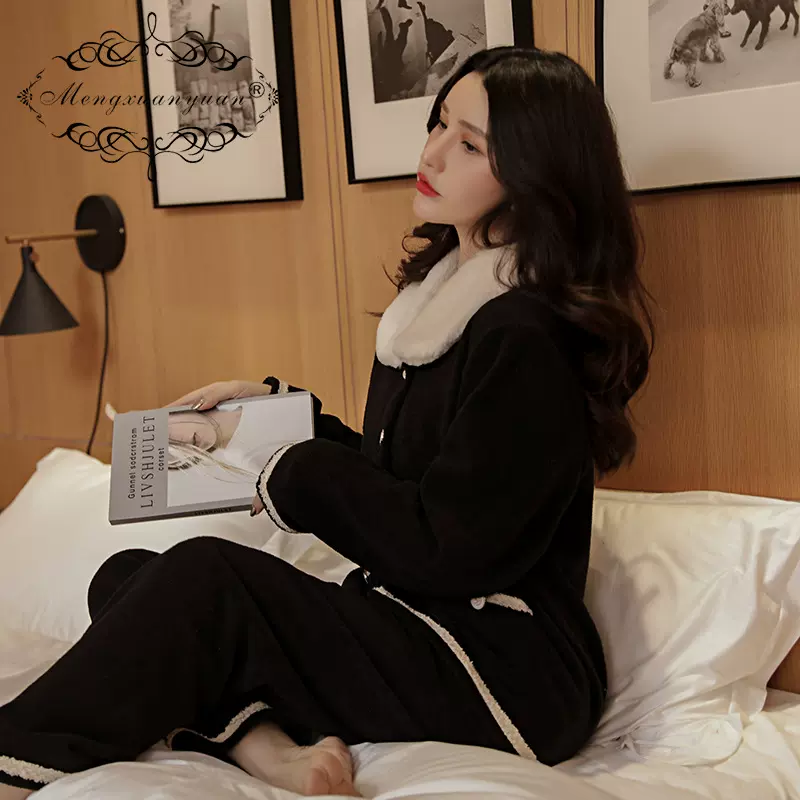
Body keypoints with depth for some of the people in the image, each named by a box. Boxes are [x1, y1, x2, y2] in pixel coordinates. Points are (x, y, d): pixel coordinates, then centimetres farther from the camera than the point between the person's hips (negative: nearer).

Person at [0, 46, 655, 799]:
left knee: (203, 577, -24)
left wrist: (294, 475, -10)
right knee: (125, 576, -4)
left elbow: (446, 547, -20)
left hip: (508, 675, -9)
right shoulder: (441, 294, 11)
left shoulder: (527, 341, -17)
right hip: (413, 628, 9)